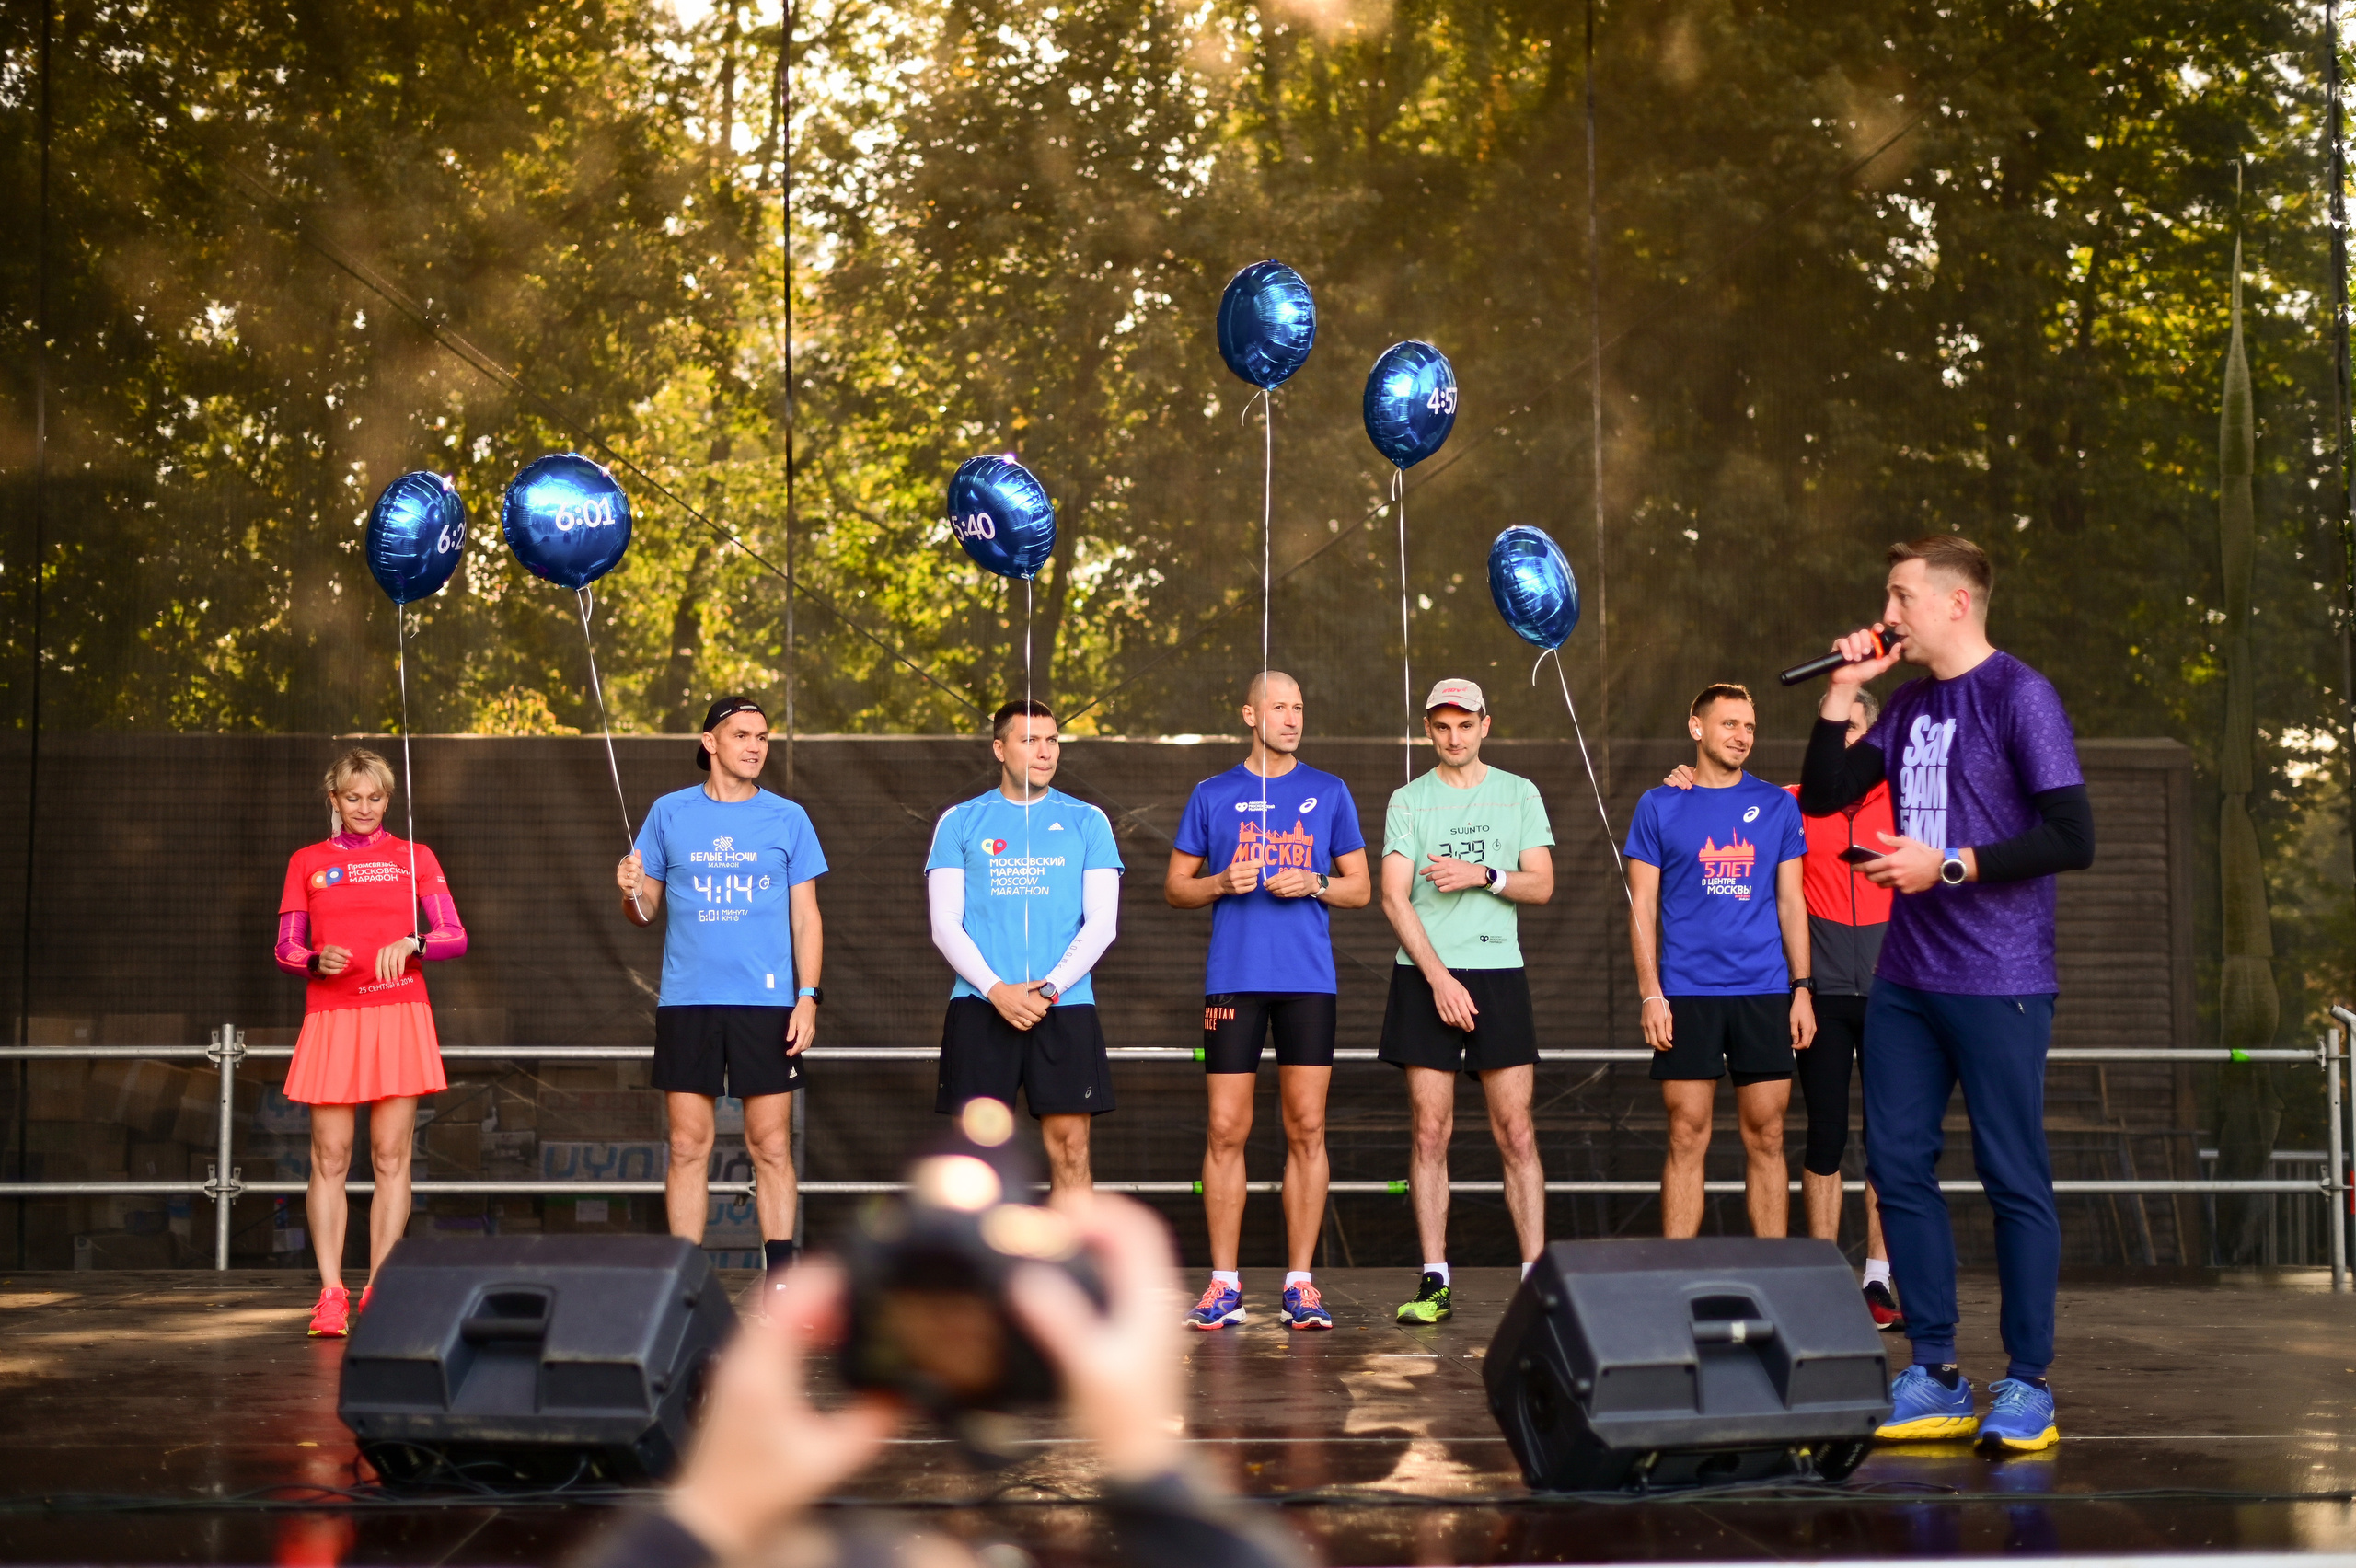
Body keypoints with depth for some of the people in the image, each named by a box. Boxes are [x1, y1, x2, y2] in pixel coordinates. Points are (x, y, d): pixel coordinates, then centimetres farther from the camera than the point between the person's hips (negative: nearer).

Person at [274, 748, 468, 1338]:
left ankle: (378, 1294, 3)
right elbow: (286, 949, 10)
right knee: (330, 1158, -4)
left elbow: (455, 938, 5)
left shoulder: (414, 858, 12)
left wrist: (411, 943, -15)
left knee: (391, 1158, -1)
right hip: (331, 1020, 0)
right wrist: (318, 960, -11)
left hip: (398, 1018, 0)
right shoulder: (307, 862, 12)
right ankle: (330, 1294, -1)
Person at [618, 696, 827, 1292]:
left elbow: (806, 915, 6)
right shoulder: (669, 814, 8)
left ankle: (780, 1282, 4)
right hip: (687, 1000, 1)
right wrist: (631, 891, -11)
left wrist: (807, 997, -3)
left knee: (771, 1147, -1)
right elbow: (645, 911, 12)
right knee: (688, 1147, 2)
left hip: (767, 1002, -1)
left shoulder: (788, 818, 7)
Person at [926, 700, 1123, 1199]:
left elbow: (1102, 924, 4)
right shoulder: (959, 822, 8)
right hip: (979, 1006, 0)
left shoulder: (1087, 821, 9)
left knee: (1069, 1145, -2)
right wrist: (997, 990, -11)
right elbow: (945, 925, 3)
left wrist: (1048, 990, -9)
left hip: (1065, 1007, 0)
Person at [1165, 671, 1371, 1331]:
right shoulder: (1212, 795, 9)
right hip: (1233, 977, 0)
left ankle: (1300, 1283, 5)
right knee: (1226, 1131, -2)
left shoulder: (1329, 793, 10)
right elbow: (1175, 885, 12)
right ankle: (1224, 1285, 4)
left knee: (1306, 1130, -1)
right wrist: (1222, 884, -8)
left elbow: (1360, 887, 12)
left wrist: (1313, 884, -8)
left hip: (1308, 979, 1)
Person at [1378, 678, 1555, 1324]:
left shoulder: (1518, 794, 11)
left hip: (1498, 971, 0)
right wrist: (1439, 977, -10)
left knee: (1515, 1132, -4)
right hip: (1424, 977, 0)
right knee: (1431, 1132, -1)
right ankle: (1434, 1281, 2)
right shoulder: (1408, 801, 8)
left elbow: (1542, 884, 6)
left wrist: (1483, 874, -11)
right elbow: (1395, 897, 0)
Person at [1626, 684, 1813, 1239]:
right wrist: (1650, 994, -5)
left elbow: (1791, 901, 11)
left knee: (1766, 1139, 4)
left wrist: (1802, 989, 4)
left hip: (1765, 992, 2)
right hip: (1687, 993, -1)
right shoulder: (1659, 806, 4)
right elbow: (1643, 904, 4)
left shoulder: (1777, 805, 9)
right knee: (1687, 1140, 0)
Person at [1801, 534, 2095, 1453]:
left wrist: (1948, 866, -14)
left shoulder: (2020, 697, -8)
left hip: (1998, 983, -7)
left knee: (2013, 1178, 0)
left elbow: (2072, 839, -14)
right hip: (1905, 980, 7)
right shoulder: (1909, 705, 14)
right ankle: (1934, 1376, 15)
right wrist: (1843, 690, 6)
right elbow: (1822, 794, 15)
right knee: (1899, 1168, 6)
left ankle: (2028, 1385, 8)